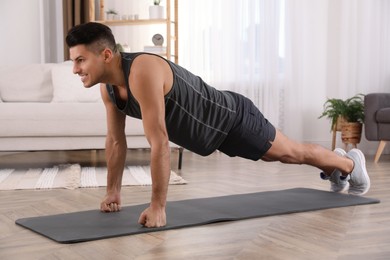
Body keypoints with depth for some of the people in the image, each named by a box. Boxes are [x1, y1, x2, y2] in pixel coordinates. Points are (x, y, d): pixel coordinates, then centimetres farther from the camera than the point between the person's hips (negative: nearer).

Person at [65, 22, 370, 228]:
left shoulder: (143, 72, -40)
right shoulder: (108, 86, -12)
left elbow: (160, 142, -42)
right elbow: (116, 140, 1)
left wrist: (157, 206, -38)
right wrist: (113, 191, 2)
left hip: (232, 118, -8)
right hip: (210, 128, 8)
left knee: (292, 152, 16)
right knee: (281, 156, 29)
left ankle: (348, 162, 44)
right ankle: (334, 166, 56)